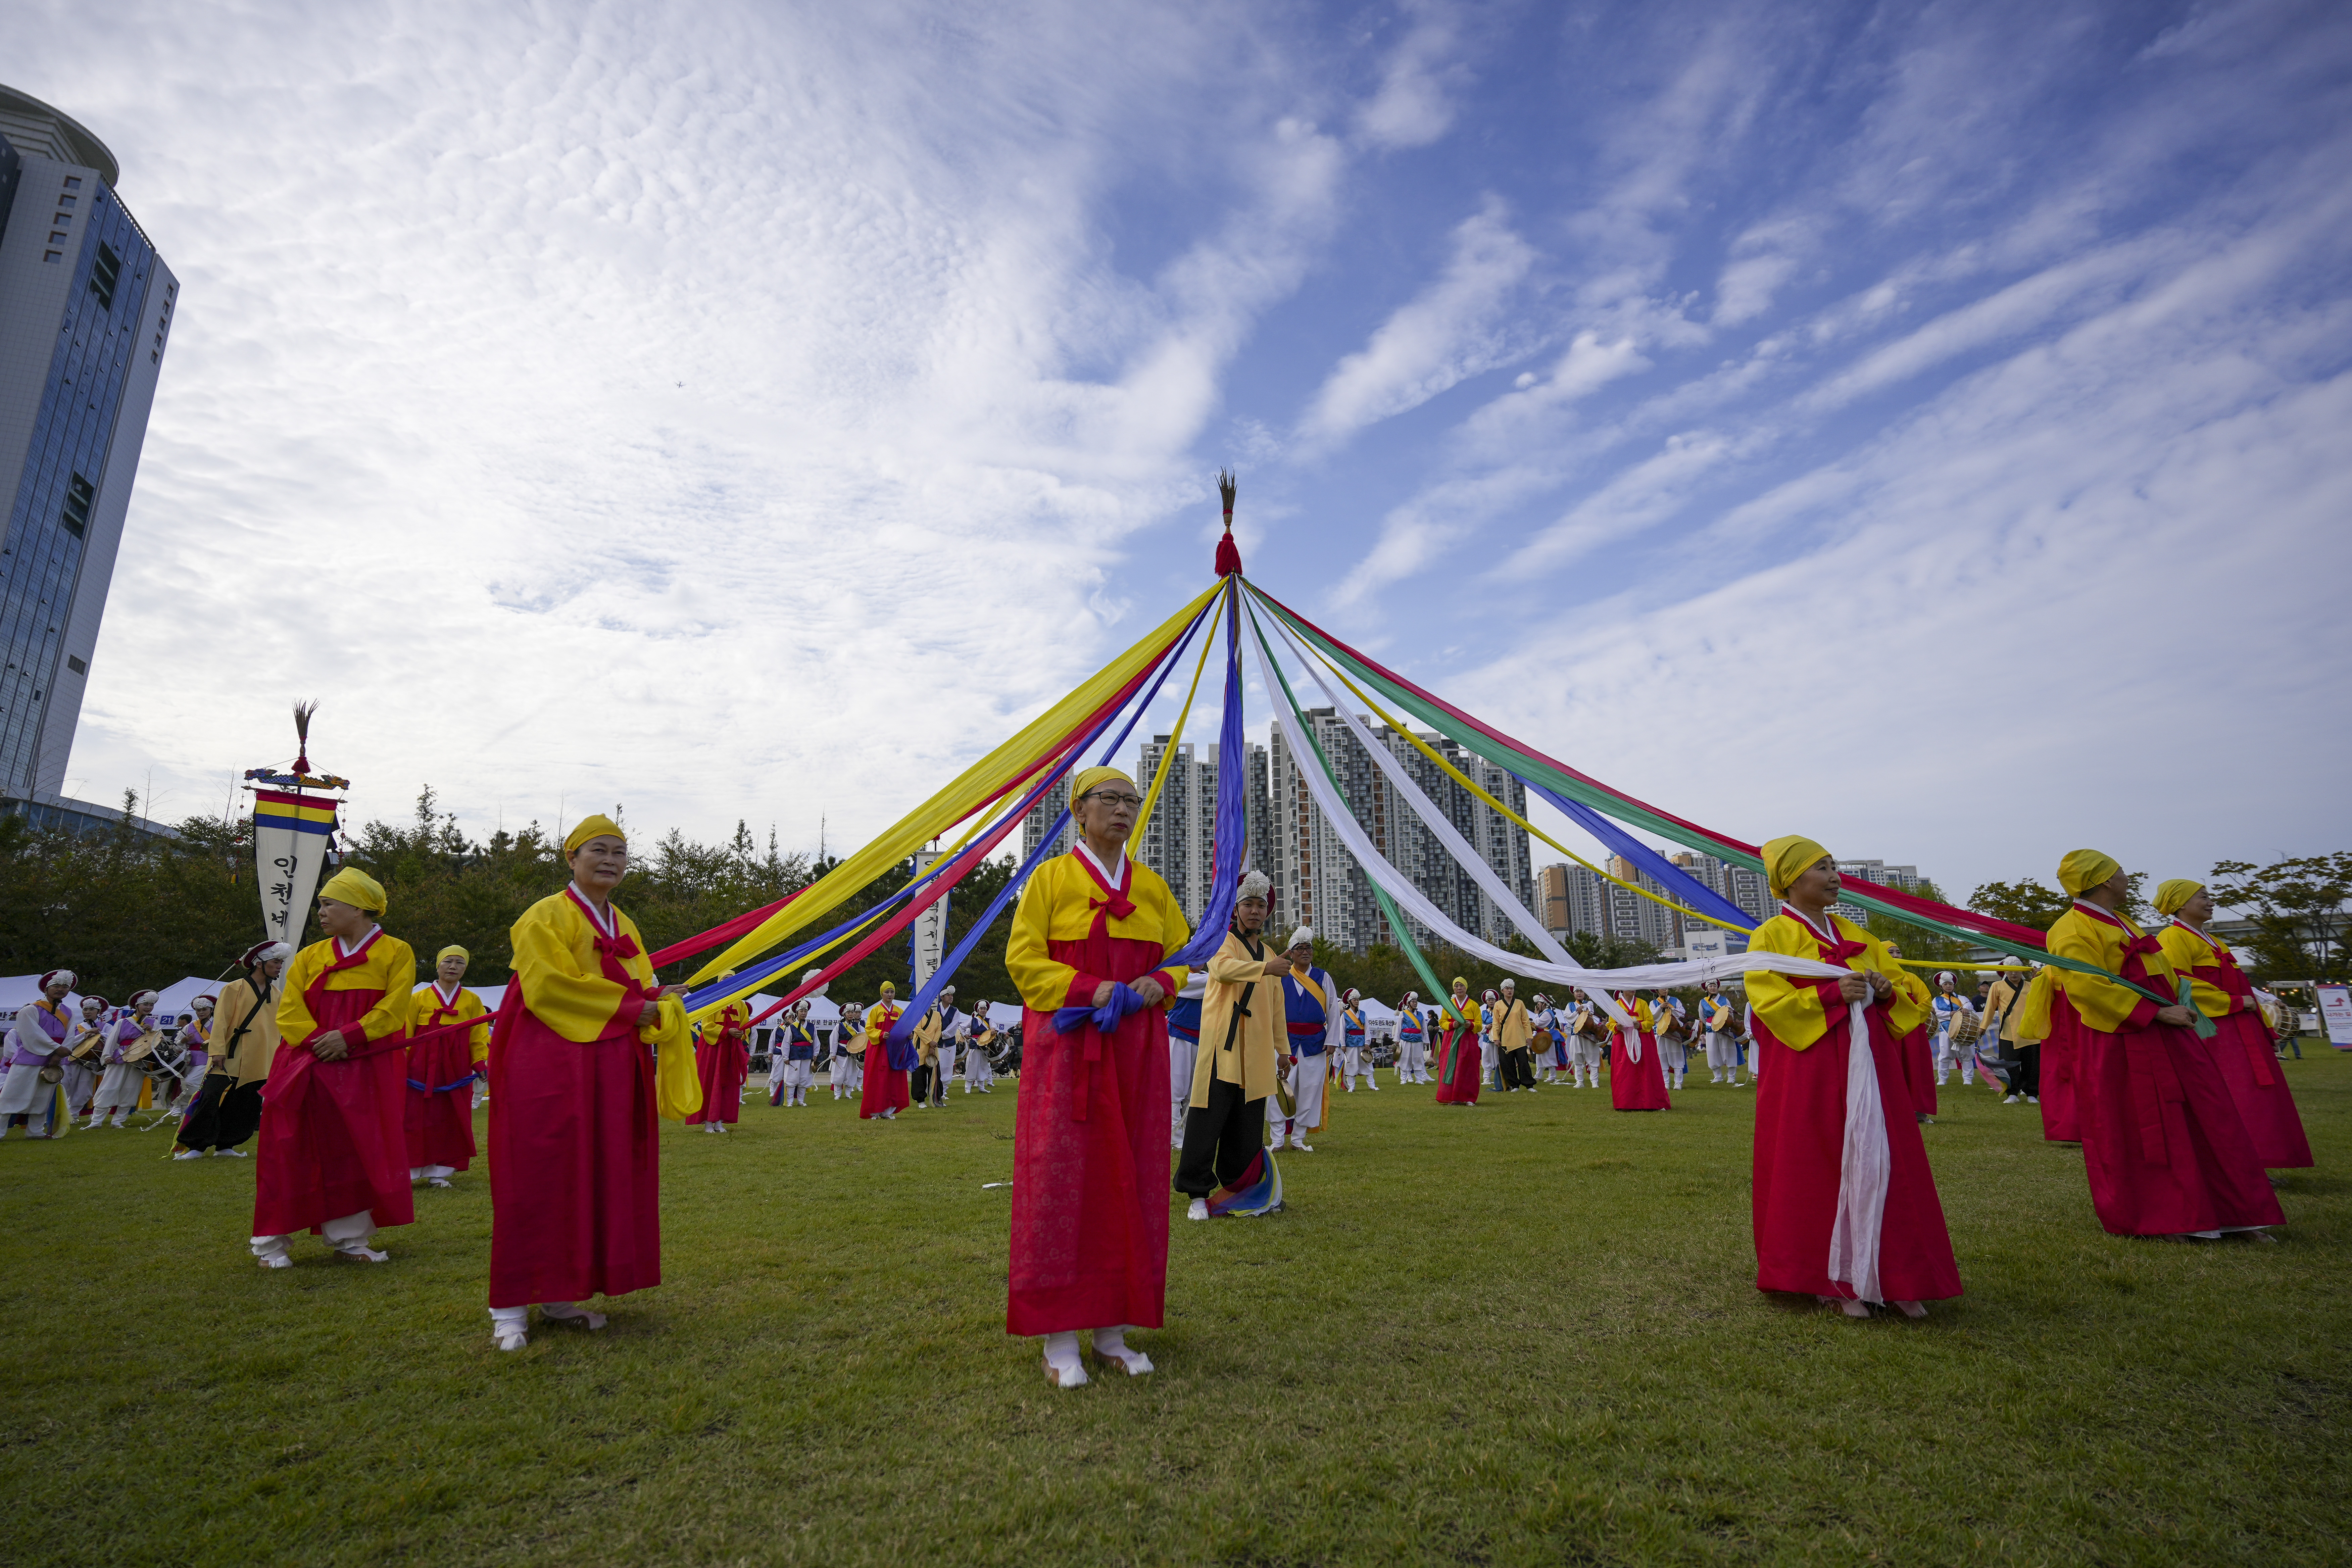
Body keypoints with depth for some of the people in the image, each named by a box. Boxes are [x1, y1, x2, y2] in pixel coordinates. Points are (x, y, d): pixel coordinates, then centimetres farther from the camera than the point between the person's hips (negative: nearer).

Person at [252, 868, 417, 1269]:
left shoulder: (396, 952, 1)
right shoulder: (310, 956, 11)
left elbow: (393, 1009, -8)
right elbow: (289, 1010, 4)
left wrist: (349, 1037, -19)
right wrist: (318, 1041, -12)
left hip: (368, 1070, -2)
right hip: (308, 1068, 2)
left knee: (357, 1151, 2)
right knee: (293, 1150, 0)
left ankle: (349, 1238, 13)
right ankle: (271, 1242, 12)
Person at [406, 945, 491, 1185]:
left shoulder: (472, 1001, 9)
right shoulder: (419, 999, 5)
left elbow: (478, 1038, 7)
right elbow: (405, 1035, 5)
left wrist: (481, 1064, -3)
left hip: (456, 1069, 1)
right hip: (422, 1067, -1)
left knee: (450, 1120, 3)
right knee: (417, 1118, -1)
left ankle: (439, 1173, 12)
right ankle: (408, 1172, 10)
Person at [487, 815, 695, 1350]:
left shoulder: (625, 926, 16)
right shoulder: (547, 916, -6)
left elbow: (643, 988, 12)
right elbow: (549, 987, -17)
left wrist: (659, 1003, -11)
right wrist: (629, 1007, -15)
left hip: (613, 1071, 7)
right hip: (550, 1064, -7)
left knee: (601, 1179, 8)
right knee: (539, 1180, -4)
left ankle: (561, 1296, 18)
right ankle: (511, 1306, 7)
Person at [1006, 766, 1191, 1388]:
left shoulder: (1151, 885, 13)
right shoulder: (1053, 876, 0)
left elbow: (1182, 952, 17)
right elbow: (1023, 958, -5)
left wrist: (1160, 983, -5)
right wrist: (1091, 989, -16)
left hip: (1137, 1047, 5)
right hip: (1067, 1045, -4)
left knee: (1131, 1179, 6)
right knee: (1062, 1178, -3)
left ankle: (1114, 1330, 19)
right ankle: (1059, 1340, 8)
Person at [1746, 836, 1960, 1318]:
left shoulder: (1855, 935, 16)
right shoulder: (1772, 936, -2)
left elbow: (1905, 996, 19)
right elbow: (1766, 1000, -11)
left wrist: (1886, 992, -3)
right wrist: (1831, 995, -19)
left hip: (1869, 1066, 5)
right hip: (1808, 1072, -5)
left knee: (1881, 1166, 3)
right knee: (1821, 1170, -1)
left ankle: (1893, 1276, 12)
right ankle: (1836, 1280, 10)